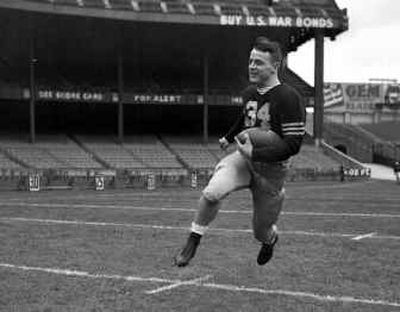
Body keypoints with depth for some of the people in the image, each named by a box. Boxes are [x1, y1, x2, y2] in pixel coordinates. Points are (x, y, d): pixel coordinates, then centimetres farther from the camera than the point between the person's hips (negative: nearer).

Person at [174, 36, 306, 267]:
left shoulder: (289, 98, -19)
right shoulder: (249, 92, 3)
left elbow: (293, 145, -23)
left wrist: (254, 154, -27)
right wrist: (229, 138, 41)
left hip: (271, 168, -4)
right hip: (244, 158, 4)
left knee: (261, 233, 9)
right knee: (212, 192, -27)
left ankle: (271, 238, 48)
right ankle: (194, 241, -7)